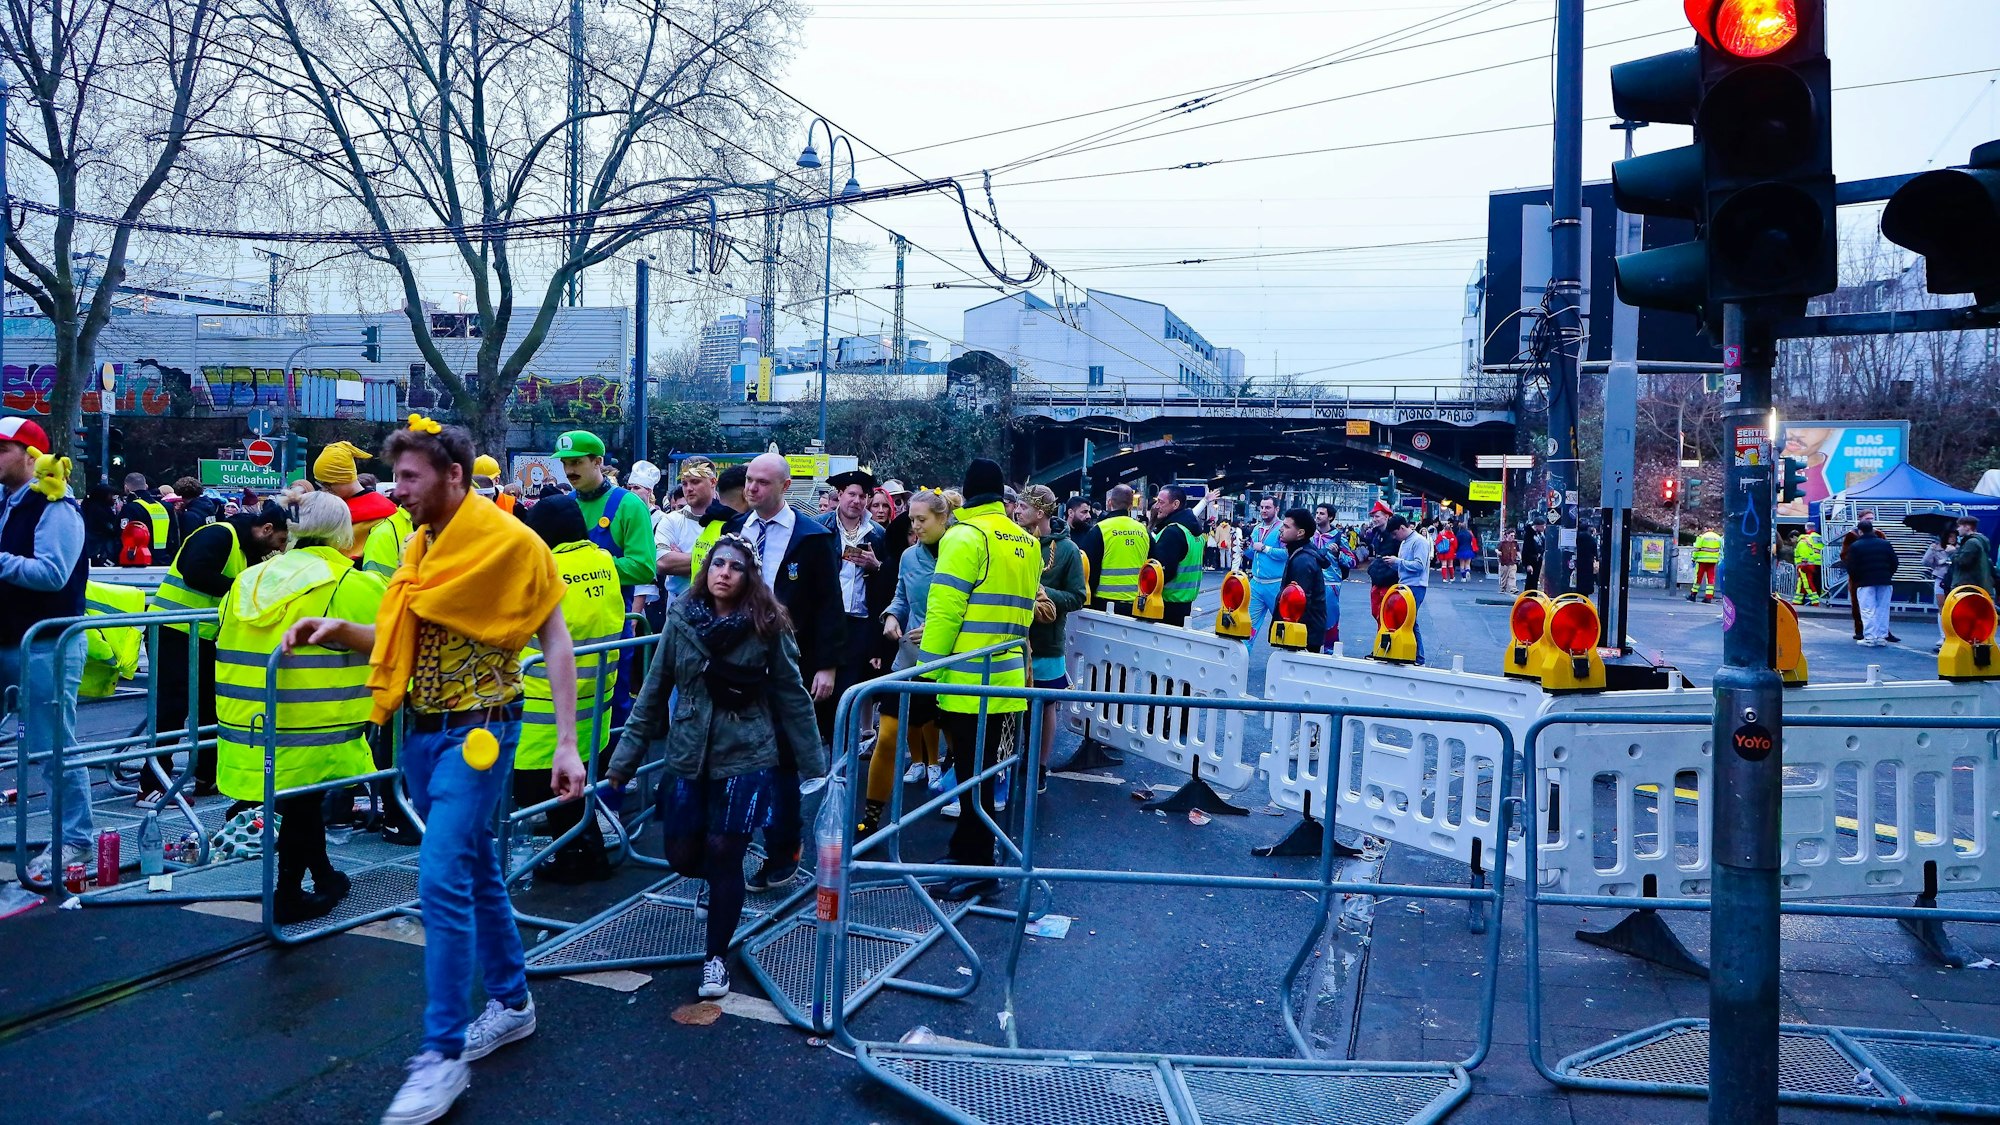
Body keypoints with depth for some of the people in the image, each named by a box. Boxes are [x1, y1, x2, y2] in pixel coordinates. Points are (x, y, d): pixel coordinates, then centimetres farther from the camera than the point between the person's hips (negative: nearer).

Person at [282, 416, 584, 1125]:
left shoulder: (509, 541, -13)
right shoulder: (419, 547, 9)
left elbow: (556, 642, -11)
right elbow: (402, 638, 15)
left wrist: (567, 745, -16)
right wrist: (338, 632, -5)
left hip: (478, 732, -7)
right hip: (422, 733, 7)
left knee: (442, 881, -12)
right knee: (475, 873, 16)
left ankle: (443, 1054, -2)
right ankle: (511, 1002, 31)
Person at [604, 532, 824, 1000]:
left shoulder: (767, 628, -7)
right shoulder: (681, 620, -1)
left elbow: (793, 699, -2)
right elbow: (653, 694, 4)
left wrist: (816, 767, -3)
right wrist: (623, 761, 4)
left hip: (746, 758, -3)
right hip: (688, 757, 3)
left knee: (724, 854, -3)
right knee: (682, 856, 6)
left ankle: (717, 956, 17)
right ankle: (724, 882, 42)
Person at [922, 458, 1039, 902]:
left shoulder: (965, 536, -11)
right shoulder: (1026, 543, 12)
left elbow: (944, 610, -15)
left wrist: (929, 671, -11)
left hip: (968, 680, -7)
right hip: (1006, 677, 8)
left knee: (972, 771, -1)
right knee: (979, 767, 17)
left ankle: (978, 866, 4)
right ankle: (967, 850, 28)